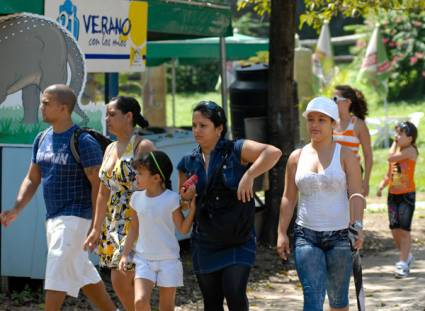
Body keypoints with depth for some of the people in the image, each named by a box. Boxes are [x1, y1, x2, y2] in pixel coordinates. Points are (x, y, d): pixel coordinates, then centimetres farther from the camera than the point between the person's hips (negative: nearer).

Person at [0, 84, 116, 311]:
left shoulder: (84, 142, -15)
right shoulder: (42, 139, 9)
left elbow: (98, 184, -16)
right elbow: (32, 180, 14)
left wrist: (96, 225, -19)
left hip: (75, 216, -8)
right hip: (53, 217, 8)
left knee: (57, 273, -12)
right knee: (81, 272, 16)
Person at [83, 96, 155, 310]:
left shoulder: (143, 146, -10)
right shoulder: (110, 149, 14)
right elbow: (104, 192, 17)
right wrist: (96, 229, 15)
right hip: (115, 224, 8)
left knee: (121, 280, -12)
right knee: (125, 284, 8)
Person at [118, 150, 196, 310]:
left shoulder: (171, 199, -11)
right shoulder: (137, 198, 1)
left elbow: (183, 228, -9)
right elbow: (134, 228, 11)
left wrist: (192, 208, -21)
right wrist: (125, 254, 9)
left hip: (169, 260, -2)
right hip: (144, 259, 3)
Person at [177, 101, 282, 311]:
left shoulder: (235, 150, -6)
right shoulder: (189, 162, 8)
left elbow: (273, 152, -20)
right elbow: (182, 204, 17)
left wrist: (249, 176, -24)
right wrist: (186, 198, -6)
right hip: (204, 242, 5)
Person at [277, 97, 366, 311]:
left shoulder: (345, 155, 1)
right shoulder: (297, 157, 8)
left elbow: (356, 194, -8)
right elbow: (288, 198, 11)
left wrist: (357, 225, -23)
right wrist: (282, 233, 5)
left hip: (339, 236, -1)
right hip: (306, 236, 1)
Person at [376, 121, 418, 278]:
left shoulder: (410, 150, -11)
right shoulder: (397, 150, 11)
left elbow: (391, 158, -22)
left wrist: (395, 144, -7)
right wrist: (382, 185, 1)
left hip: (407, 194, -7)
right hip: (393, 194, 7)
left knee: (404, 230, -7)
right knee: (395, 230, 9)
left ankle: (403, 263, -4)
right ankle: (407, 256, 29)